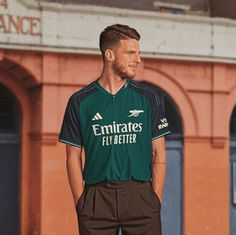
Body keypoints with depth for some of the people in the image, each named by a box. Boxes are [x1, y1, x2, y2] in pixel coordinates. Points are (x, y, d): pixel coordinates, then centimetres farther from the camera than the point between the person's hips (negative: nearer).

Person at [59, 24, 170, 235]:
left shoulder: (148, 97, 7)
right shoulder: (80, 101, 4)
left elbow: (159, 153, 7)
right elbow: (73, 157, 6)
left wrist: (155, 200, -2)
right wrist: (81, 204, -3)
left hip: (140, 194, 1)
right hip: (96, 199, 0)